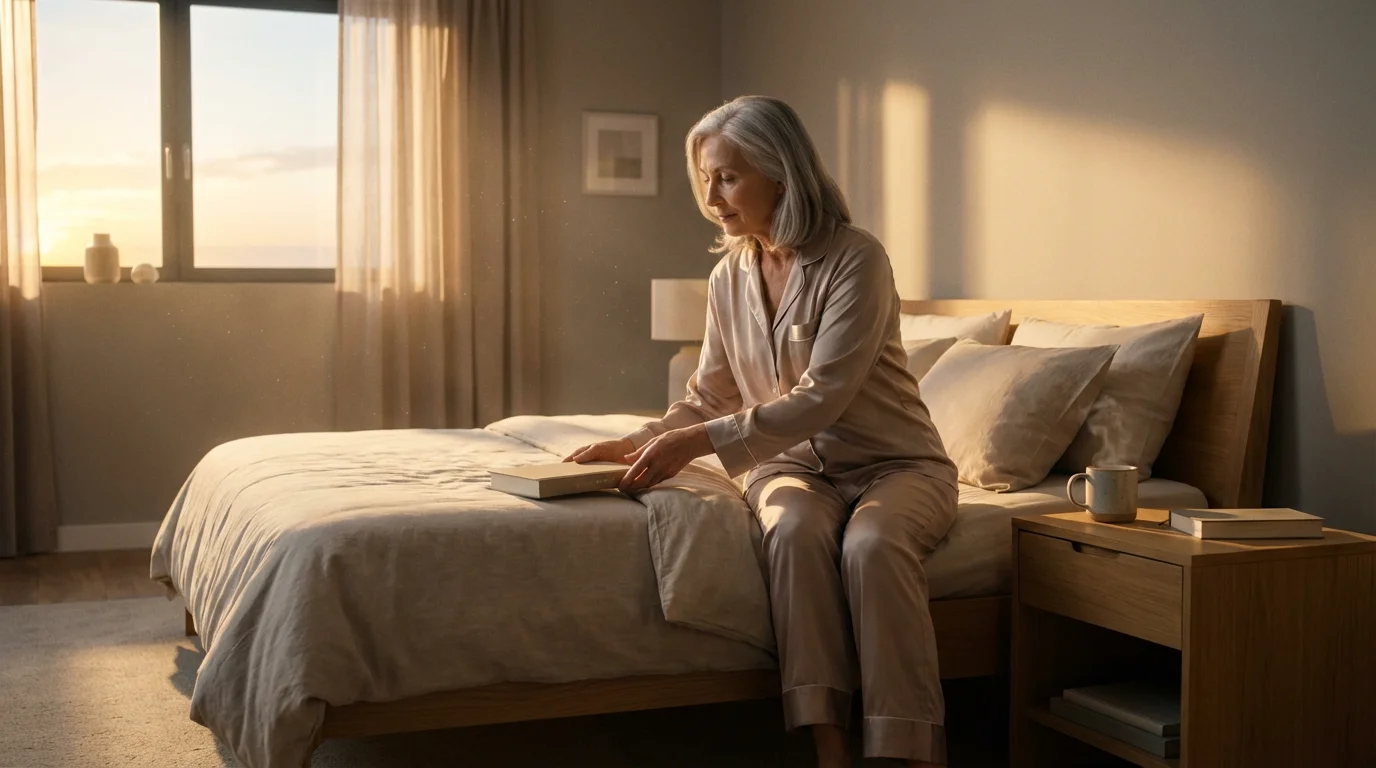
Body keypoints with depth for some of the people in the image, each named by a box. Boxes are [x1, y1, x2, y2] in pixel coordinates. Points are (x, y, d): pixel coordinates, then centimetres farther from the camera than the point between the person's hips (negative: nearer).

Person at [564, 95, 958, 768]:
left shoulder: (855, 259, -16)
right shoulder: (729, 277, 3)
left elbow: (822, 398, -24)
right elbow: (709, 397, 11)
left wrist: (701, 442, -29)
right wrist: (637, 442, -6)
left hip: (894, 462, -3)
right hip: (795, 463, 4)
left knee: (871, 543, -36)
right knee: (793, 528, -32)